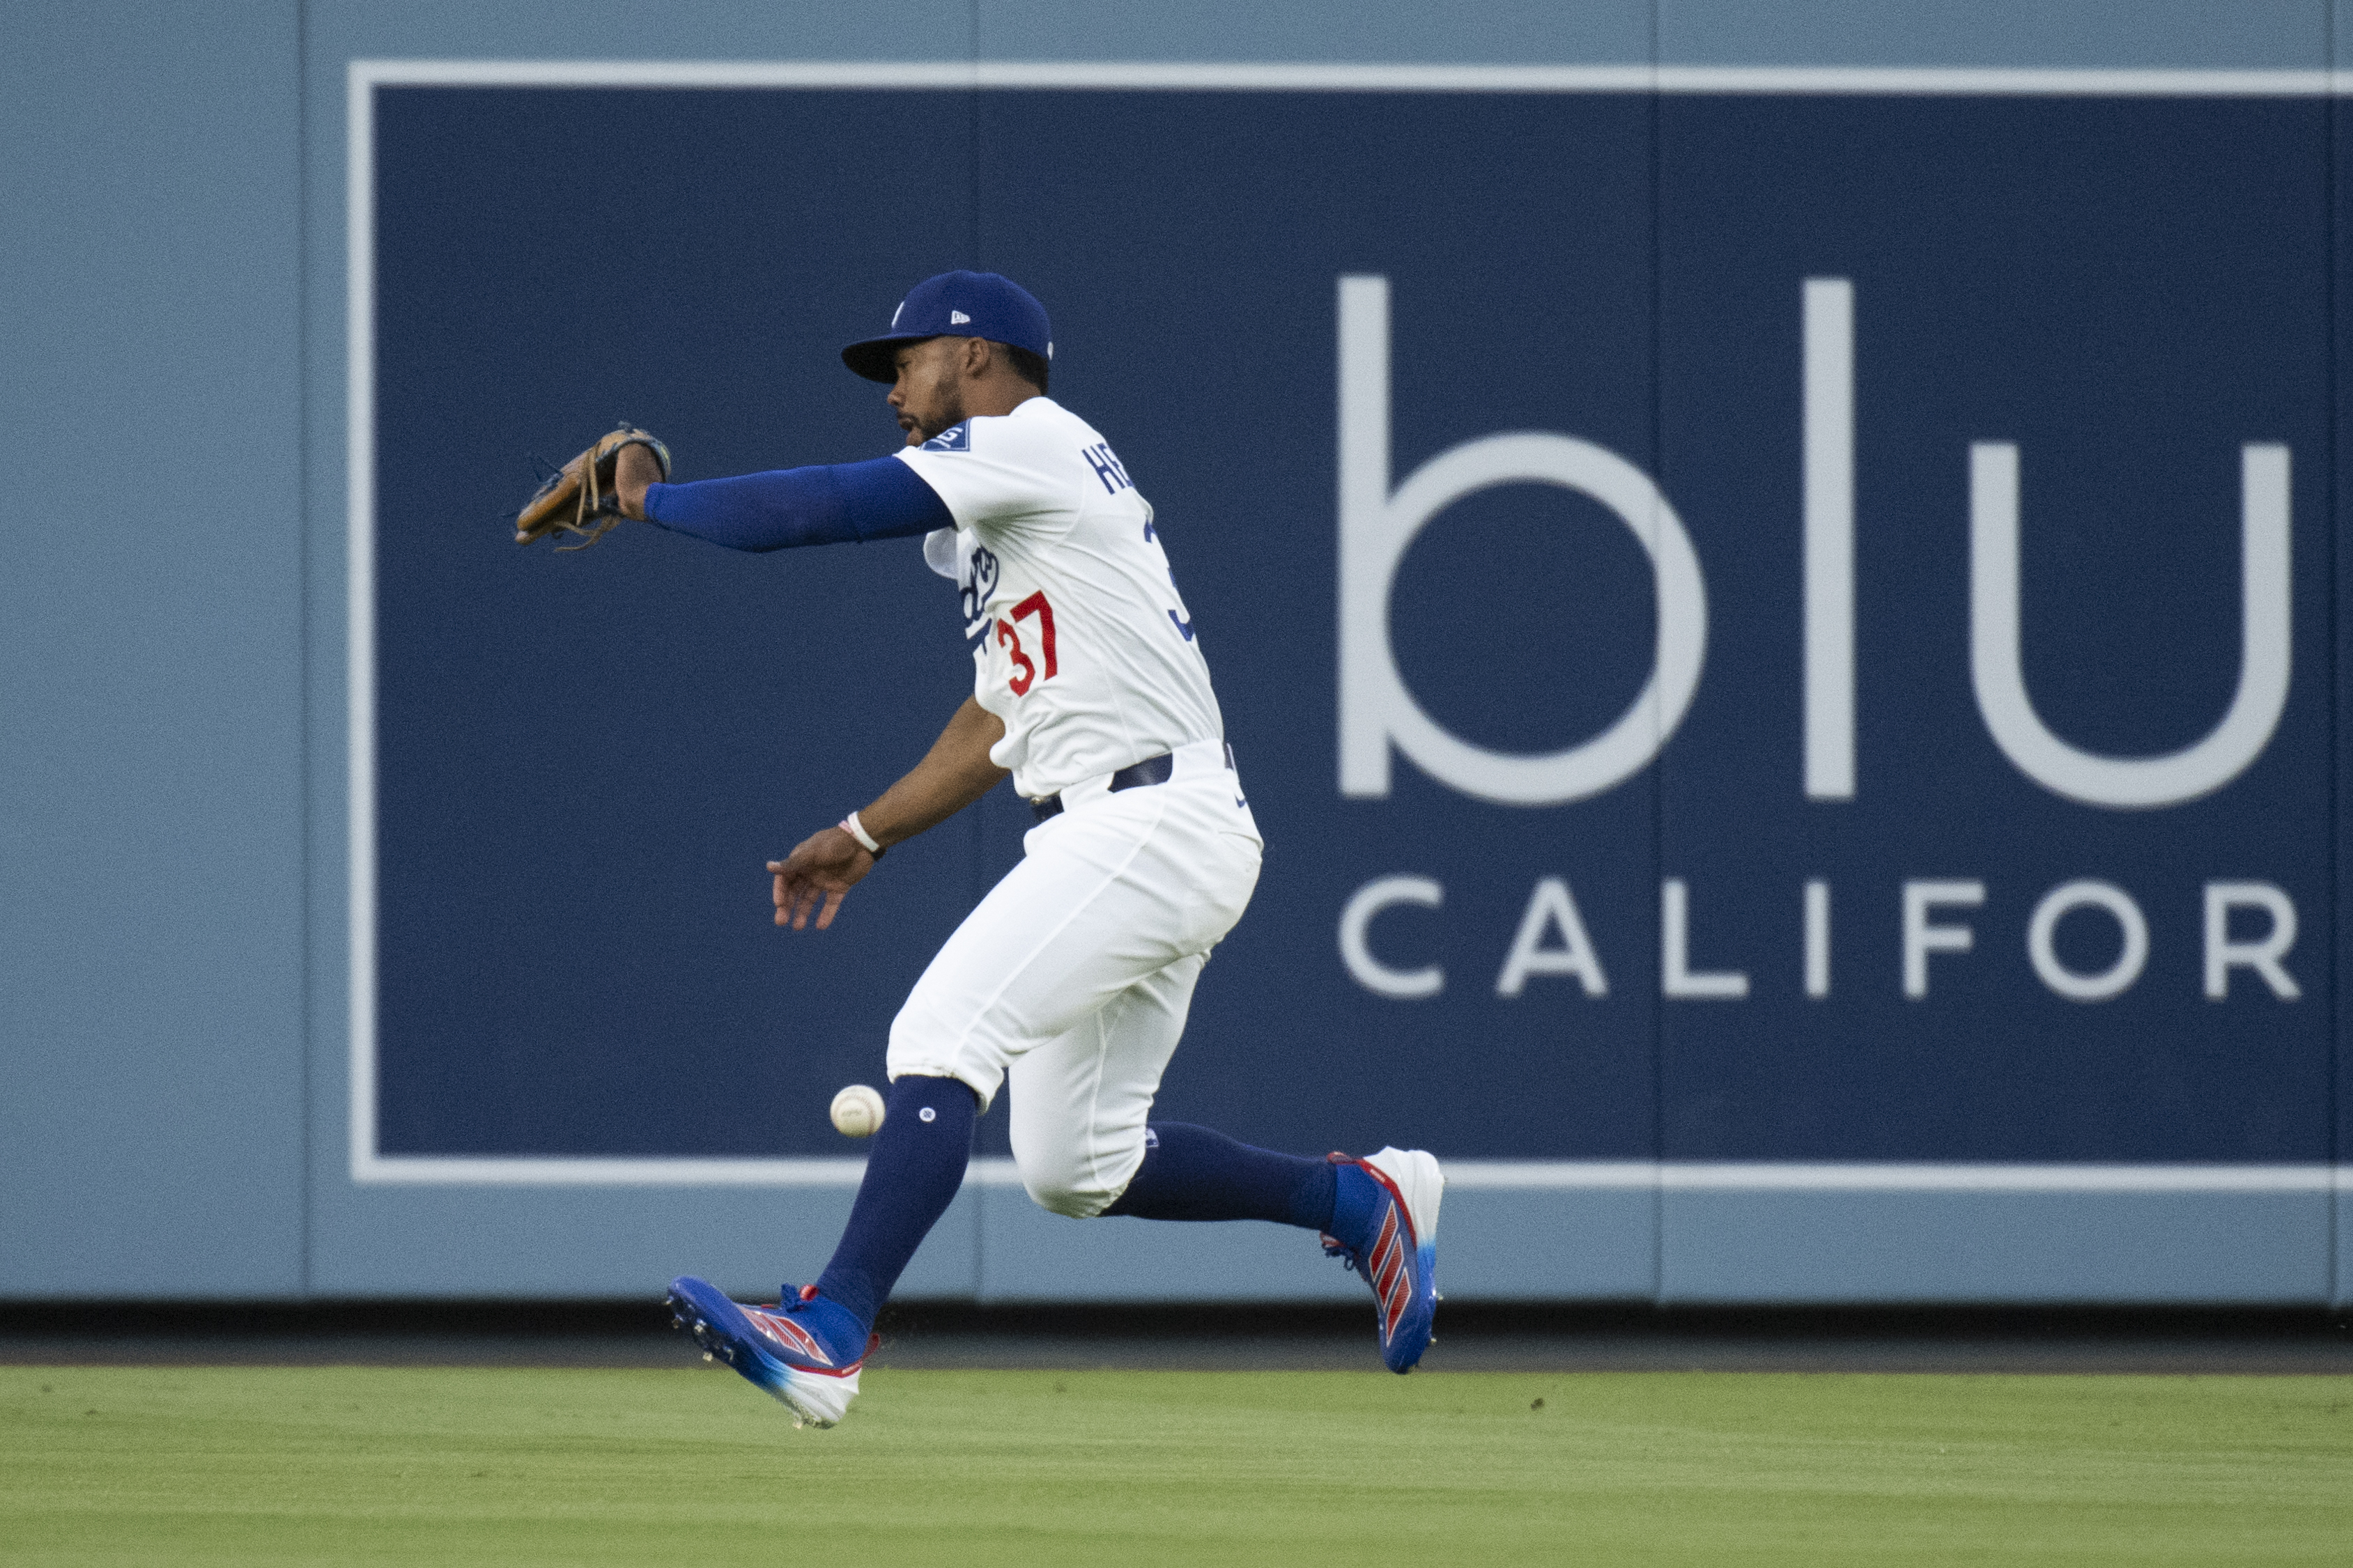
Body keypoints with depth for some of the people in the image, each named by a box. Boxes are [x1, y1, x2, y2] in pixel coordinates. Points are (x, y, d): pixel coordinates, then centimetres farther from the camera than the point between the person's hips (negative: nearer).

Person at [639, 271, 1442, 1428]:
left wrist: (652, 498, 0)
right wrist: (866, 837, 27)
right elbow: (1000, 721, 31)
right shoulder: (998, 530, 25)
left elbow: (819, 508, -13)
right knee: (1072, 1168, 11)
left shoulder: (1033, 443, -6)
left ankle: (830, 1334, -30)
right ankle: (1356, 1201, 22)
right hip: (1113, 840, 10)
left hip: (1154, 823, -10)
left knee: (940, 1039, -20)